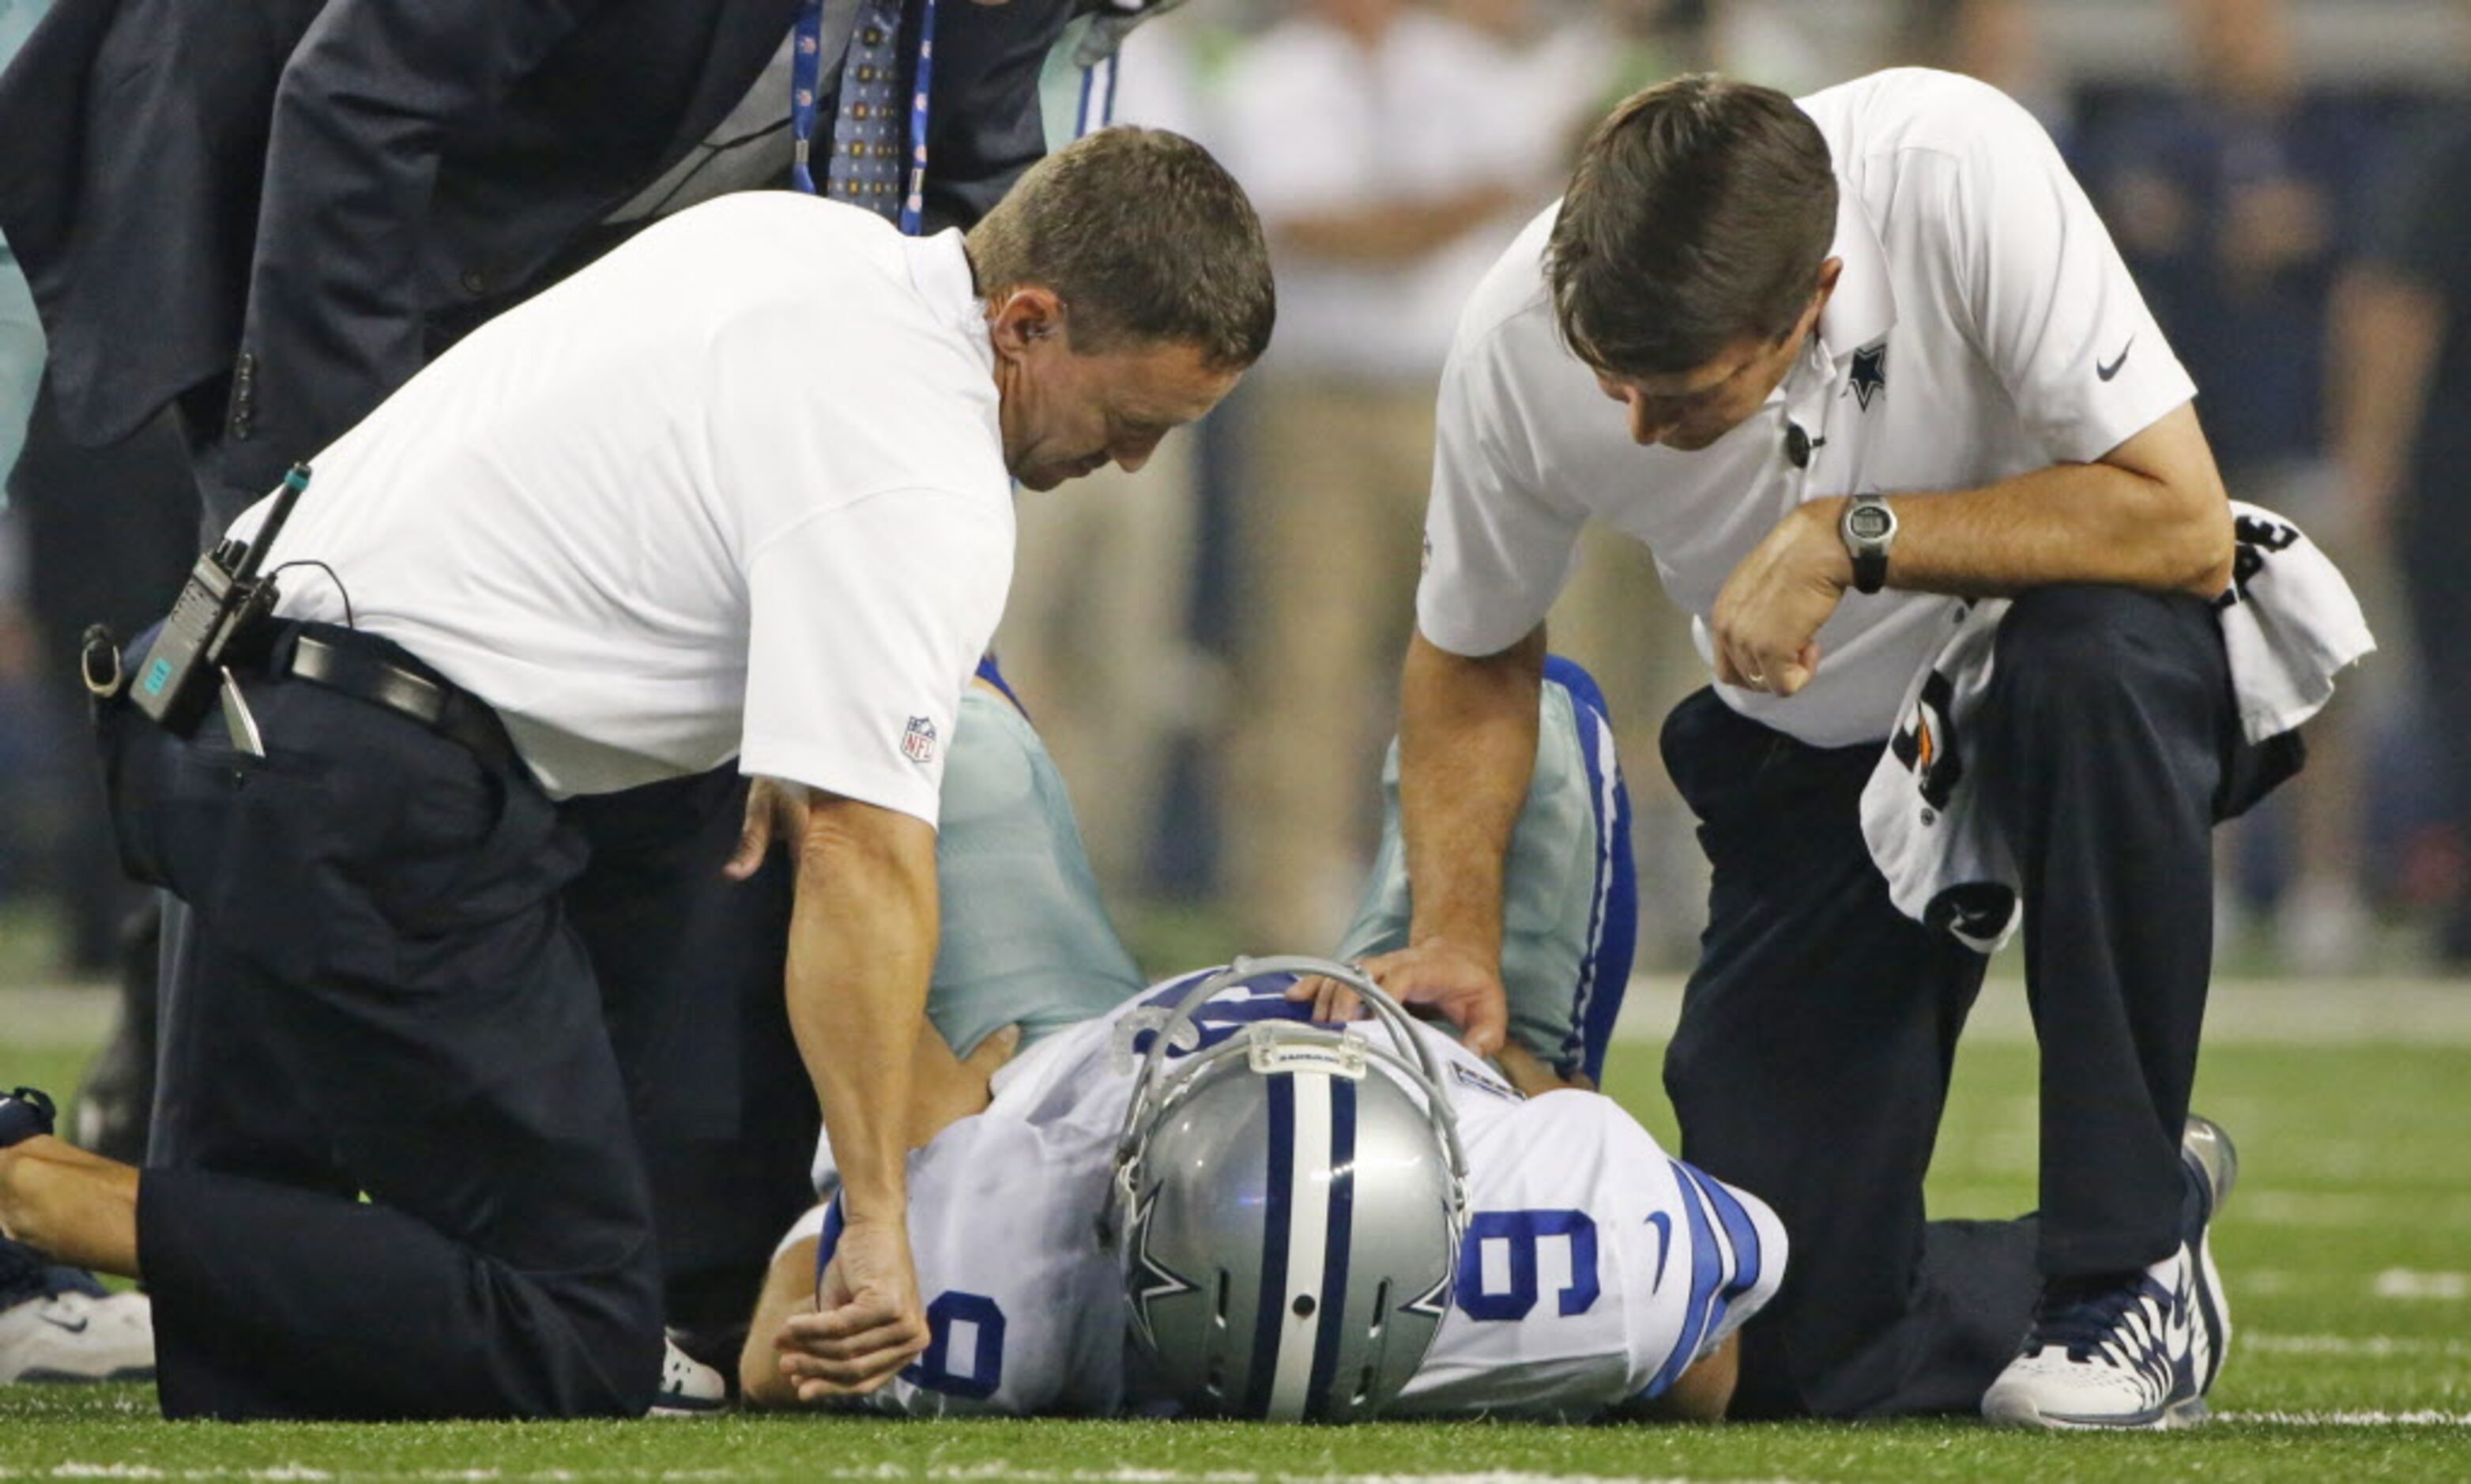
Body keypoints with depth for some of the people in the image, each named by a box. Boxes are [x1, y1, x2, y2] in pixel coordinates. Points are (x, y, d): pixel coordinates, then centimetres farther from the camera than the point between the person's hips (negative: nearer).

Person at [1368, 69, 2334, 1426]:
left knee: (2088, 663, -40)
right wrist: (1453, 932, -14)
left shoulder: (1960, 171, -30)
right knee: (1791, 1341, -11)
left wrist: (1852, 538, -34)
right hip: (1820, 774, 2)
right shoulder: (1520, 344, -20)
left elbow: (2182, 522, -30)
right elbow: (1474, 656, 0)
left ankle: (2132, 1262, -23)